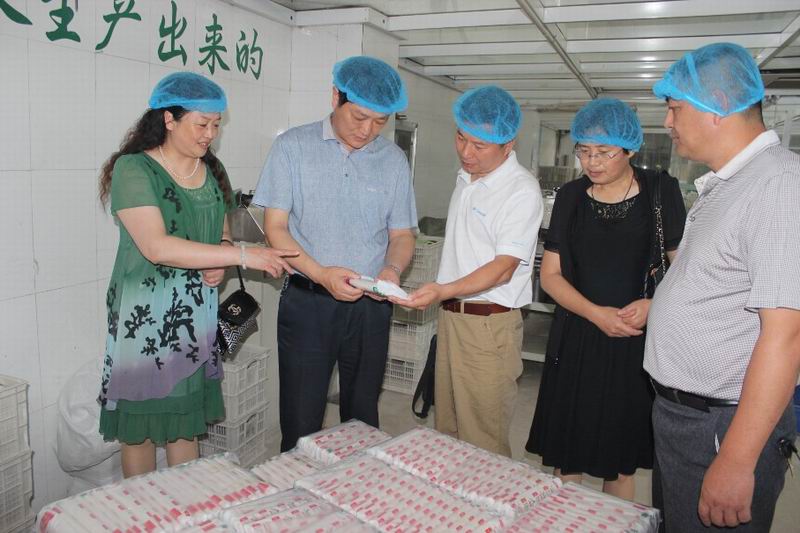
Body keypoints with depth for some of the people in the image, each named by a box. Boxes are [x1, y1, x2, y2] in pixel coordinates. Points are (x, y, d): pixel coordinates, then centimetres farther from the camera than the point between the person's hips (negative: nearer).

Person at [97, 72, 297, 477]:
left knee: (187, 418, 14)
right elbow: (156, 247, -24)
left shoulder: (212, 172, 8)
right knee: (140, 421, 7)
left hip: (196, 313, 6)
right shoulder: (133, 169, -12)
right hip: (144, 314, -5)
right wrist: (243, 256, -27)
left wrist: (219, 265, -5)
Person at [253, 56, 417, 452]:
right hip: (307, 301, -2)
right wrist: (321, 274, -20)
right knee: (300, 422, 5)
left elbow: (401, 234, 9)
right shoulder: (293, 147, -2)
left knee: (362, 417, 17)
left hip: (370, 305, 3)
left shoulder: (393, 159, 6)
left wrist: (392, 268, -14)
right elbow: (275, 227, -6)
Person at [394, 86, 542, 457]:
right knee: (446, 430, 17)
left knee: (482, 444, 1)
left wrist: (443, 291, -32)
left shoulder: (522, 190, -13)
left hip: (490, 324, -8)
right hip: (450, 315, 8)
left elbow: (503, 268, -19)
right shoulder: (465, 178, 13)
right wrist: (440, 298, 14)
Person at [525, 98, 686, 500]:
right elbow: (551, 274, 3)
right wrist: (595, 313, -13)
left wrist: (653, 304, -19)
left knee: (621, 462, 10)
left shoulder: (660, 190, -2)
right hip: (577, 342, 2)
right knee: (566, 457, 8)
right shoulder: (571, 197, 4)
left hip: (636, 343, -1)